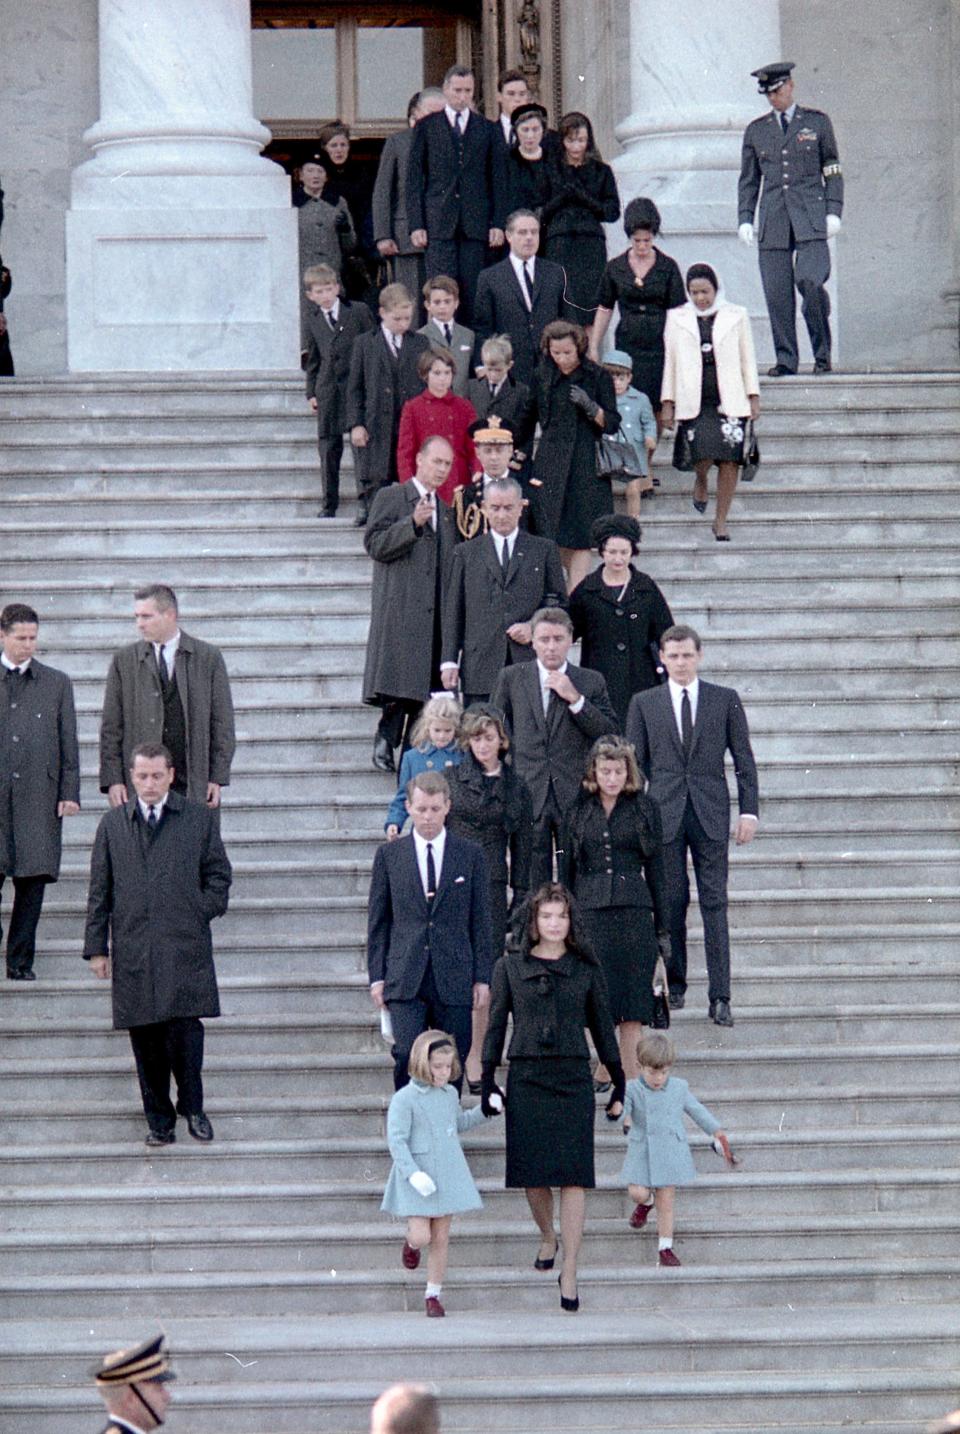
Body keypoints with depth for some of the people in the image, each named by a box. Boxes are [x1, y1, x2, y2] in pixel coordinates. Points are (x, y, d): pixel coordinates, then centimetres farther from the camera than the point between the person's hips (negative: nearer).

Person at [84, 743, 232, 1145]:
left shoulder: (200, 819, 8)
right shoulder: (112, 824, 11)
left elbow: (219, 876, 12)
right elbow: (99, 890, 11)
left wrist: (198, 915, -1)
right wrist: (96, 946, 7)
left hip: (185, 949, -2)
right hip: (133, 952, 2)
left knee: (185, 1029, -12)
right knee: (145, 1039, 2)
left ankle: (192, 1107, 7)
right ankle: (159, 1119, 11)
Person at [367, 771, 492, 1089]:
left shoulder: (470, 854, 7)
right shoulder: (389, 855, 7)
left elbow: (481, 920, 8)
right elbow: (378, 921, 9)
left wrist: (482, 978, 3)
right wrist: (377, 976, 3)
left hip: (454, 980, 1)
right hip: (405, 979, -1)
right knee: (407, 1054, -15)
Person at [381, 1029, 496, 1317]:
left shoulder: (450, 1094, 8)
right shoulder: (405, 1098, -12)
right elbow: (396, 1139, -15)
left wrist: (484, 1111, 14)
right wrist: (413, 1173, -24)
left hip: (448, 1176, 5)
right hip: (418, 1179, -5)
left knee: (441, 1238, 6)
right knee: (422, 1236, -10)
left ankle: (433, 1295, 17)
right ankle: (411, 1242, 28)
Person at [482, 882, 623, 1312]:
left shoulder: (586, 970, 7)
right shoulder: (510, 967, 6)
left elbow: (602, 1027, 12)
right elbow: (496, 1025, 8)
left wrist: (619, 1084, 11)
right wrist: (488, 1082, 3)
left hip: (573, 1079, -1)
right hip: (526, 1079, 1)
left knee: (573, 1178, -6)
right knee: (533, 1173, 4)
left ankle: (569, 1273, -4)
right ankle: (548, 1238, 33)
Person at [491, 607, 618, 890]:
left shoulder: (591, 682, 7)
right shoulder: (511, 678, 9)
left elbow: (610, 734, -1)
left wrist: (575, 699, -9)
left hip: (575, 797, 0)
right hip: (527, 797, 0)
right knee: (532, 885, 1)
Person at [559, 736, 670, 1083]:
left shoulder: (644, 808, 6)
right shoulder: (578, 810, 8)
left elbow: (655, 870, 8)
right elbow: (566, 869, 11)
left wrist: (662, 928, 7)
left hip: (633, 911, -1)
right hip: (589, 909, 1)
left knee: (632, 998, -3)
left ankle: (630, 1079, -1)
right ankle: (601, 1071, 10)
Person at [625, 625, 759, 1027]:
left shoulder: (725, 700, 7)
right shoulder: (644, 704, 8)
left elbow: (744, 760, 8)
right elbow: (634, 764, 10)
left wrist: (749, 811, 1)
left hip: (710, 813, -1)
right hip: (664, 813, 1)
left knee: (714, 903, -4)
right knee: (671, 901, 2)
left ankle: (720, 997, -4)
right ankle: (674, 984, 14)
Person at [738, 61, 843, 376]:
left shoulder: (817, 122, 10)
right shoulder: (756, 130, 16)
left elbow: (833, 170, 9)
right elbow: (748, 180, 18)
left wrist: (833, 211, 0)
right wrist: (745, 219, 8)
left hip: (810, 218, -3)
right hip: (773, 220, 3)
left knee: (810, 281, -17)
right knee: (777, 292, -4)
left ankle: (822, 353, -4)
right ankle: (785, 359, 3)